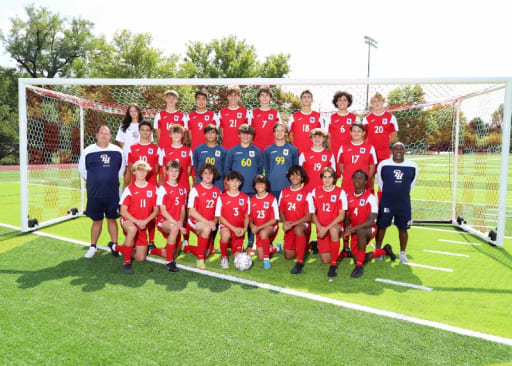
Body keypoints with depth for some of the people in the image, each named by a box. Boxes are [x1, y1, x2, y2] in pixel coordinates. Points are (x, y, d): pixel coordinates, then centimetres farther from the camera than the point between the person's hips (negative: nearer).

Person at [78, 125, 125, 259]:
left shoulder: (117, 151, 2)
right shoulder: (88, 151, -2)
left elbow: (122, 167, 15)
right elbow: (81, 168, 9)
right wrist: (92, 180, 8)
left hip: (112, 193, 1)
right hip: (94, 193, -1)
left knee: (112, 219, 9)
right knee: (97, 220, 7)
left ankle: (115, 245, 19)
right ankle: (93, 247, 20)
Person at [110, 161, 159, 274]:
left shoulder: (153, 188, 0)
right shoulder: (129, 189, -7)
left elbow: (156, 210, 3)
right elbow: (123, 211, -9)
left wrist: (145, 221, -14)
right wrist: (136, 221, -22)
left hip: (143, 226, 4)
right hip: (128, 221, -3)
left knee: (141, 258, 0)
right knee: (133, 229, -42)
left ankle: (116, 247, 31)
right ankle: (127, 263, -26)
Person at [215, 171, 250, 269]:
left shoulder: (245, 198, 2)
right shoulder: (222, 197, -5)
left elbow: (246, 216, 7)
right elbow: (219, 217, -6)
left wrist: (244, 229, -11)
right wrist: (233, 228, -15)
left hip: (239, 231, 2)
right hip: (226, 226, -2)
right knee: (225, 234, -39)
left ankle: (234, 248, 33)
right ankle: (224, 257, -12)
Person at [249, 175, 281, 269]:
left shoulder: (272, 199, -10)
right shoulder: (252, 200, 3)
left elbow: (274, 220, -13)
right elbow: (250, 218, 9)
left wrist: (259, 227, -19)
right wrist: (252, 226, -13)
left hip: (271, 227, -5)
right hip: (258, 231, 5)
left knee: (263, 233, -40)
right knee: (260, 258, 0)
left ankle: (267, 259, -24)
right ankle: (276, 248, 32)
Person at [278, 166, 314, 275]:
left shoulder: (306, 194, -8)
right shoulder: (284, 192, 5)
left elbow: (308, 216, -11)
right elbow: (281, 211, 12)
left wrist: (293, 224, -20)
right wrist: (285, 222, -8)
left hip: (303, 224, -5)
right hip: (289, 228, 5)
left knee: (298, 229, -41)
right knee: (288, 256, 3)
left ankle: (300, 263, -32)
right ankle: (305, 248, 35)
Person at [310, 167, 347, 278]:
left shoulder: (340, 192, -4)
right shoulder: (315, 192, 4)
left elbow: (341, 216, -8)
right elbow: (313, 213, 7)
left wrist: (327, 228, -17)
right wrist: (320, 227, -10)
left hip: (335, 226, -2)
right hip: (321, 228, 2)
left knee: (333, 230, -40)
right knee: (325, 260, -10)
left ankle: (334, 264, -25)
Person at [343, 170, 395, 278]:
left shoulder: (370, 197, -14)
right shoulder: (348, 196, 3)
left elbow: (371, 221, -21)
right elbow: (347, 216, 10)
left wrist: (354, 228, -30)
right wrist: (347, 227, -11)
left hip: (369, 229, -6)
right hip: (355, 232, 6)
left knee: (359, 231, -40)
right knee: (358, 260, -1)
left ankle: (359, 266, -27)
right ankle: (385, 250, 28)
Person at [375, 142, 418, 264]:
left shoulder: (413, 166, -1)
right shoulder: (383, 164, -5)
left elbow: (412, 183, 15)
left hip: (404, 203, 1)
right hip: (386, 202, -1)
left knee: (403, 228, 7)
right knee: (381, 226, 5)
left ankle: (402, 253, 23)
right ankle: (378, 250, 22)